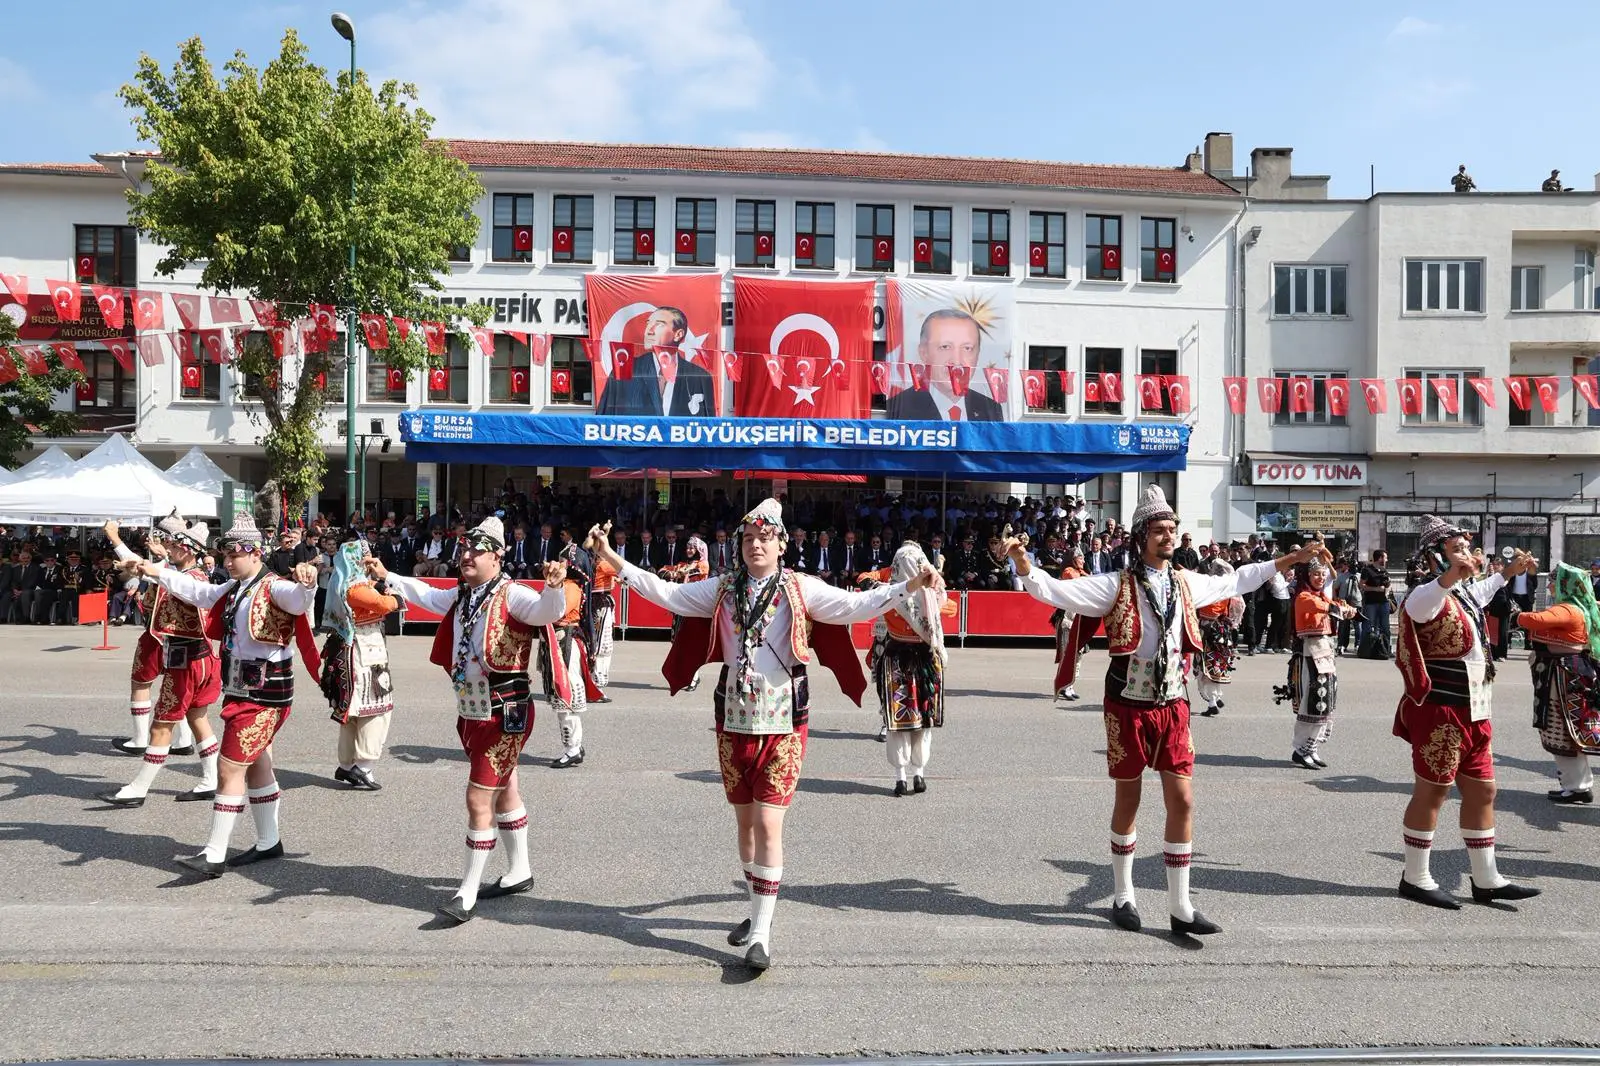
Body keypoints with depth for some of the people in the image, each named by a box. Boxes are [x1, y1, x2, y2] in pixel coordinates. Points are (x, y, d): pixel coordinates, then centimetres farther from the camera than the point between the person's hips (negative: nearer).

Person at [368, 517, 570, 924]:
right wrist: (386, 576, 28)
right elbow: (425, 594, 27)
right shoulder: (459, 595, 8)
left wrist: (554, 586, -53)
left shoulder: (512, 595, -16)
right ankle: (519, 871, 34)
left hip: (504, 716, -8)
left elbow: (548, 611, -33)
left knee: (479, 800, -6)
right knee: (504, 792, 20)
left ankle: (467, 893, 7)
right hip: (469, 713, 8)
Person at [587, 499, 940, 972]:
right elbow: (667, 594, 9)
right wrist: (614, 561, 6)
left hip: (782, 725, -4)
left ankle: (761, 933, 1)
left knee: (768, 825, -8)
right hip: (734, 722, 4)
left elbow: (857, 606, -14)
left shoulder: (801, 590, -6)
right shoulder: (722, 590, 5)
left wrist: (910, 585, -27)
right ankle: (759, 909, 34)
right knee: (745, 822, 15)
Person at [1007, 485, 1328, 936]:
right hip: (1129, 708, -4)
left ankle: (1180, 907, 12)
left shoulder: (1187, 583, 7)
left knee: (1182, 802, 2)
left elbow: (1236, 580, 24)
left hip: (1173, 707, 4)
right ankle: (1124, 897, 25)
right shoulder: (1117, 586, -8)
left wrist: (1294, 558, 29)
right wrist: (1022, 562, -32)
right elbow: (1056, 590, -15)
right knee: (1128, 800, 8)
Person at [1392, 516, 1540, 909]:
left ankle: (1486, 880, 25)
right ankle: (1415, 878, 12)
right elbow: (1415, 604, -45)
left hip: (1473, 714, 10)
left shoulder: (1463, 593, 13)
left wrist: (1510, 571, 49)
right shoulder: (1430, 595, -18)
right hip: (1440, 713, -9)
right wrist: (1451, 574, -63)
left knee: (1482, 791, 14)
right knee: (1432, 792, 0)